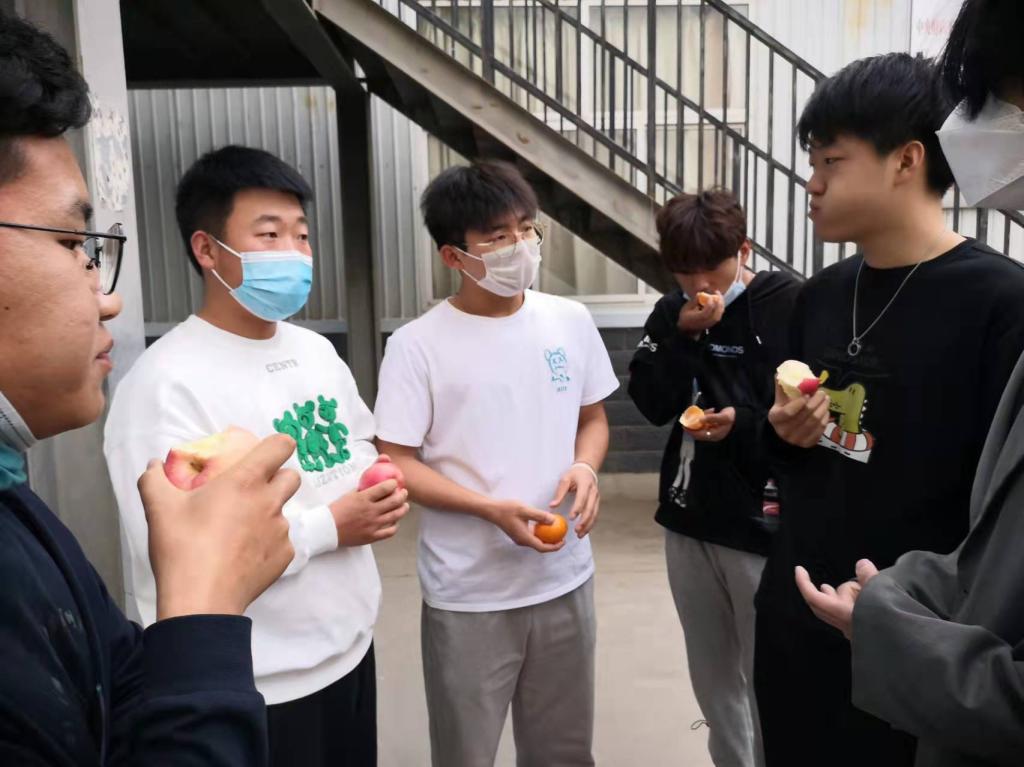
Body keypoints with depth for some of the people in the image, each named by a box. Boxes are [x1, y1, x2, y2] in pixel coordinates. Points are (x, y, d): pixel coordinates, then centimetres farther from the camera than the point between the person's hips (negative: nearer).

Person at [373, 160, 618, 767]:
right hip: (469, 594, -3)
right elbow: (395, 463, -10)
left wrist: (585, 468, -10)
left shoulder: (571, 321, 1)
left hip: (565, 578, 4)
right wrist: (491, 508, -22)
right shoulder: (419, 344, -12)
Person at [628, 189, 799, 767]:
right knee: (713, 680, 18)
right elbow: (654, 405, -3)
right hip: (689, 520, 6)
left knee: (767, 684, 3)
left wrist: (744, 424, -23)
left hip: (762, 523, -5)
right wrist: (683, 336, -14)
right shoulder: (672, 314, 7)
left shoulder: (792, 306, -9)